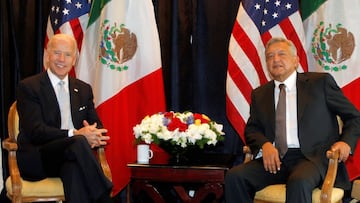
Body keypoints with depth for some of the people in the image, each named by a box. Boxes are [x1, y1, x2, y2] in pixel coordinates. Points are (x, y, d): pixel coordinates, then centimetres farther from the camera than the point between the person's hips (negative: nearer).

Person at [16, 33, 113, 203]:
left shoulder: (84, 89, 19)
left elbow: (98, 128, 17)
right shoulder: (28, 87, 1)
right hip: (36, 160, -3)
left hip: (71, 158, 4)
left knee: (74, 168, -36)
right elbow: (35, 132, -10)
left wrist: (93, 135, -10)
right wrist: (75, 135, -22)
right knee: (78, 142, -34)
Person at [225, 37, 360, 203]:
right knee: (234, 176, -23)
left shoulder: (320, 82, 9)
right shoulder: (260, 94, 20)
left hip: (313, 157, -4)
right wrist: (264, 144, -7)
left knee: (299, 181, -38)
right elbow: (252, 128, 17)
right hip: (276, 159, 4)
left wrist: (346, 142, -8)